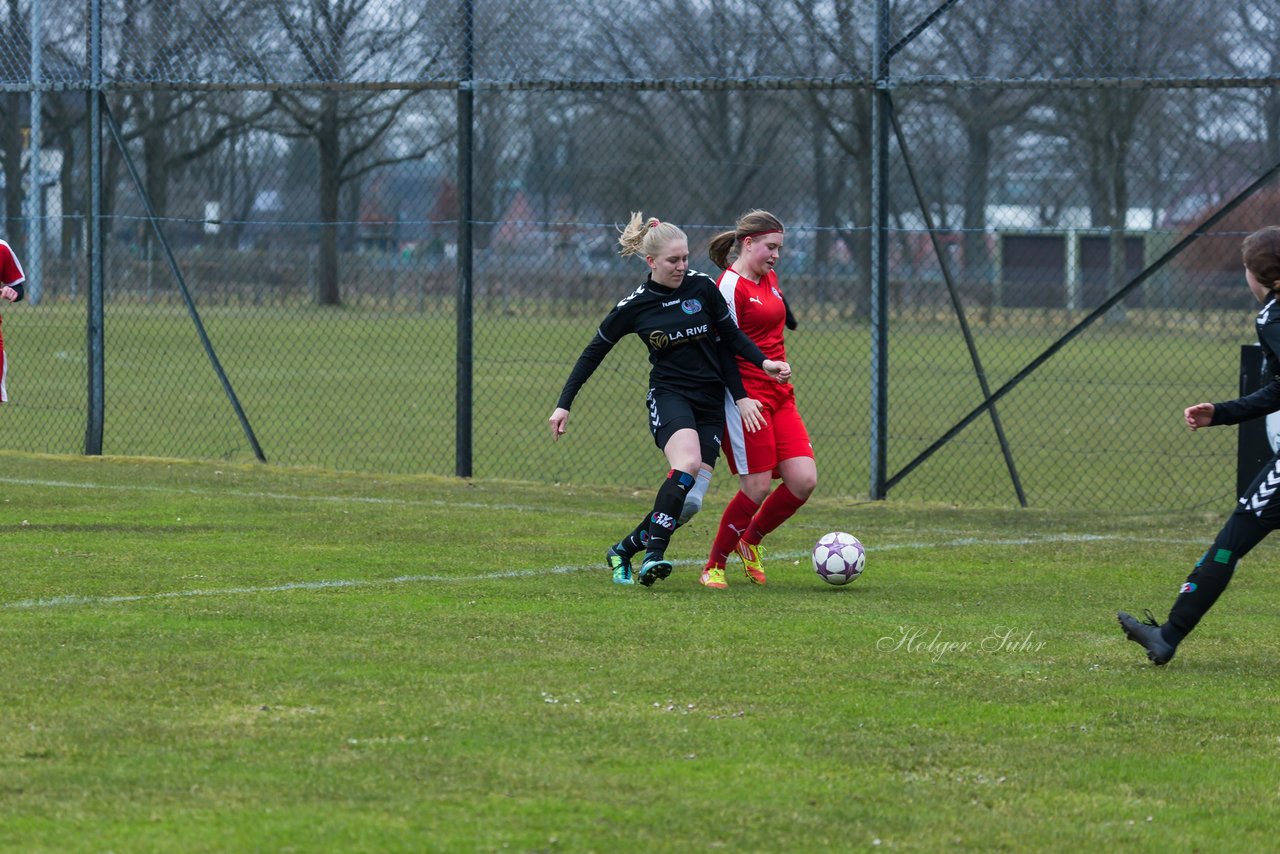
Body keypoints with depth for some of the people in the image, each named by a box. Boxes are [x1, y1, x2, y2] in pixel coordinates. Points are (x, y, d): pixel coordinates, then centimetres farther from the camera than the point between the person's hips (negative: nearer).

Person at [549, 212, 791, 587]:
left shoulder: (702, 287, 0)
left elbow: (731, 335, 10)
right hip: (668, 397, -3)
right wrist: (563, 404, 6)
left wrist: (764, 363, -7)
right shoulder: (634, 306, -3)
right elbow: (594, 352, 7)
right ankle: (654, 554, -36)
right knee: (687, 462, -33)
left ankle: (623, 550, 13)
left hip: (710, 401, 3)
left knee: (689, 494, -6)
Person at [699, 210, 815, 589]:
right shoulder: (731, 287, -13)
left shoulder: (769, 279, 12)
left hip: (779, 395, 8)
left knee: (803, 479, -3)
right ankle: (714, 565, 7)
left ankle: (750, 541, 19)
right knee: (758, 487, -9)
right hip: (747, 397, -8)